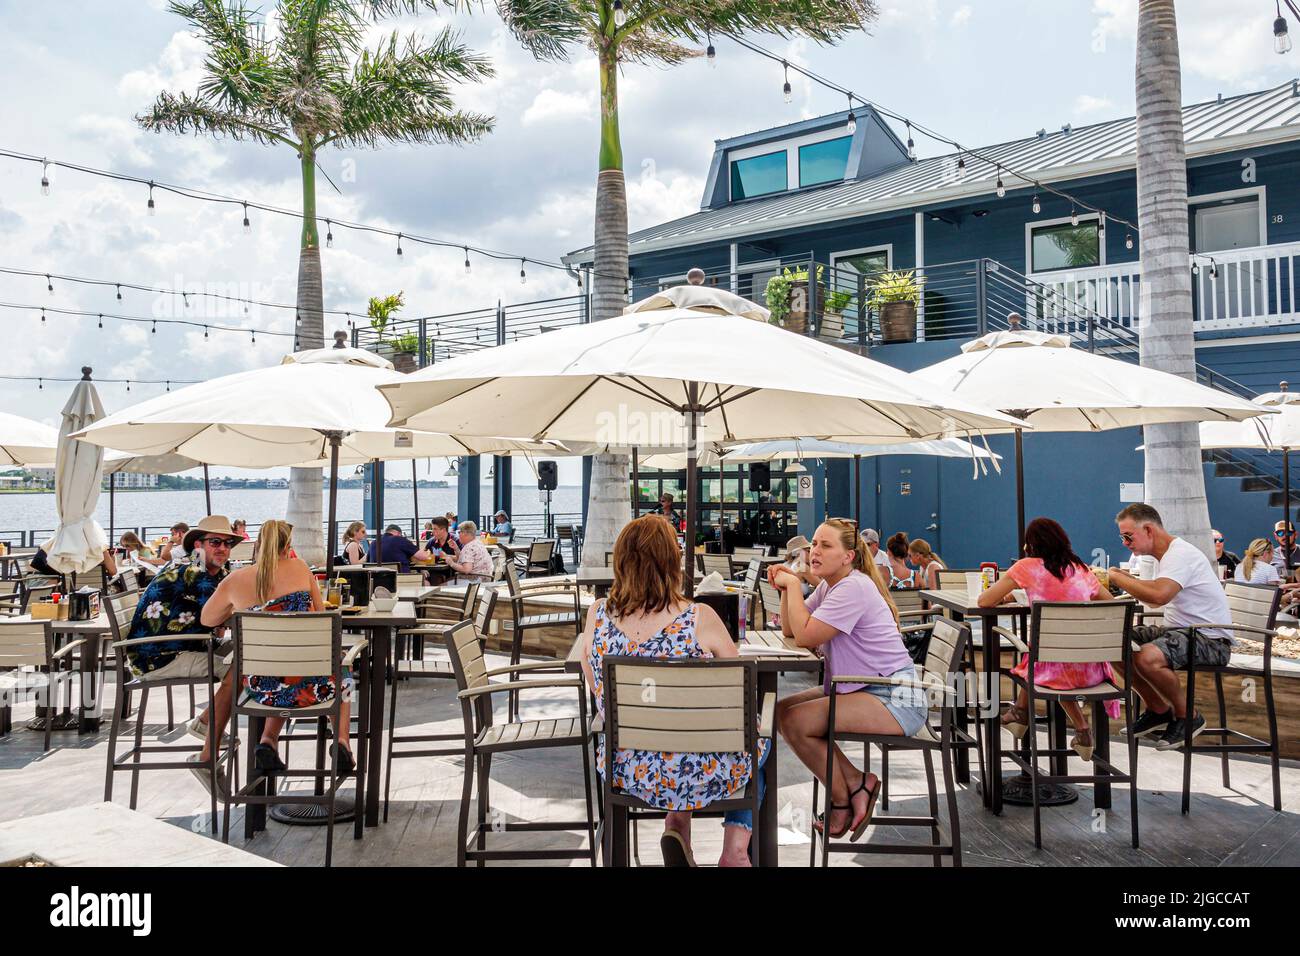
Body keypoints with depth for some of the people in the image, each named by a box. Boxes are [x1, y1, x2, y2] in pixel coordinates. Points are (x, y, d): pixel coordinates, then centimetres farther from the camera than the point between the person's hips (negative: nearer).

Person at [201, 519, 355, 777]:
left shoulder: (235, 581, 1)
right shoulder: (299, 567, 0)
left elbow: (206, 620, 17)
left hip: (264, 688, 2)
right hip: (309, 685, -2)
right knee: (341, 679, 33)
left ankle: (268, 741, 17)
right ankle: (340, 739, 11)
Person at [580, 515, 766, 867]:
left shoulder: (598, 615, -9)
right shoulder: (699, 618, -20)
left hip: (624, 772, 4)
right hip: (692, 776, -4)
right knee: (758, 738, 29)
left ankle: (678, 823, 24)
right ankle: (735, 849, 22)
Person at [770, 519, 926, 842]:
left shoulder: (854, 588, -19)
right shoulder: (828, 586, 12)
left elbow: (805, 636, -24)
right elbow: (790, 630, 11)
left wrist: (793, 584, -14)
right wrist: (786, 588, -4)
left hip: (894, 699, -11)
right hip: (863, 689, 11)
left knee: (795, 721, -21)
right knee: (782, 709, 3)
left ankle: (843, 800, 3)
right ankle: (855, 783, 6)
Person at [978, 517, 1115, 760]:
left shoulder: (1027, 567, -3)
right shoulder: (1082, 569, 10)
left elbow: (984, 601, -2)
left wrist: (1005, 596, 18)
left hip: (1055, 669, -3)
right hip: (1091, 670, 3)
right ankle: (1083, 731, 29)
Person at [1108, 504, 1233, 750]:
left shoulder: (1180, 554, -19)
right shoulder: (1165, 555, 14)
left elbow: (1159, 594, -36)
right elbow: (1157, 598, 20)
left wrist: (1115, 576, -24)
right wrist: (1128, 580, 5)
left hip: (1210, 639, -10)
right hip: (1178, 629, 10)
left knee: (1147, 658, -34)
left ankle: (1187, 717, -7)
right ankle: (1158, 710, 13)